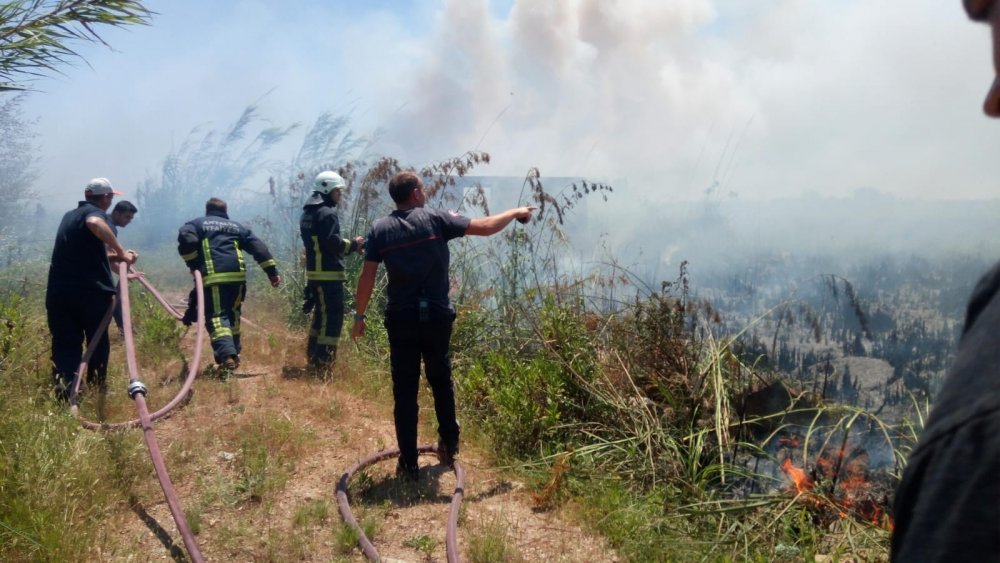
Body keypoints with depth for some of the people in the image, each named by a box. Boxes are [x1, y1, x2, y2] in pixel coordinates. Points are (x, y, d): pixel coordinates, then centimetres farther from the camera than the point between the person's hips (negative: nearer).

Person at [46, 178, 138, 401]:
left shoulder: (69, 216, 23)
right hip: (91, 290, -6)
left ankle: (63, 396, -8)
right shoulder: (95, 213, -3)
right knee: (98, 343, 11)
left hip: (59, 291, 6)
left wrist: (114, 256, 36)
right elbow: (95, 223, -30)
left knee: (64, 345, 5)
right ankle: (97, 389, 20)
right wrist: (121, 252, -27)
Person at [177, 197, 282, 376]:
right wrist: (272, 271, 11)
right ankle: (234, 354, 26)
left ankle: (227, 356, -28)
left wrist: (193, 265, 4)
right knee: (232, 314, 20)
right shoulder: (236, 226, 24)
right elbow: (258, 247, 14)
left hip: (213, 277, -4)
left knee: (217, 317, -9)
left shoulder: (197, 224, 16)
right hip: (237, 275, 4)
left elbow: (185, 239, -6)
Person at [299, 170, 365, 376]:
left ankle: (313, 359, 28)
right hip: (328, 274, -10)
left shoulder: (308, 213, 16)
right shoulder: (327, 214, -14)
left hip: (314, 272, 10)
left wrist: (350, 246, 11)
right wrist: (354, 245, -5)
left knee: (321, 316, 20)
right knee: (333, 318, -6)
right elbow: (333, 243, -21)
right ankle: (323, 364, -6)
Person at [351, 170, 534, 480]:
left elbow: (367, 277, -2)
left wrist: (359, 316, 8)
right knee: (441, 380, 20)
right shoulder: (436, 218, -4)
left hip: (400, 319, 0)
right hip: (436, 316, 0)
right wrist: (515, 212, 12)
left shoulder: (380, 229, 1)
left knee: (405, 391, 6)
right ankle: (449, 445, 32)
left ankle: (409, 463, 10)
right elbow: (486, 227, -4)